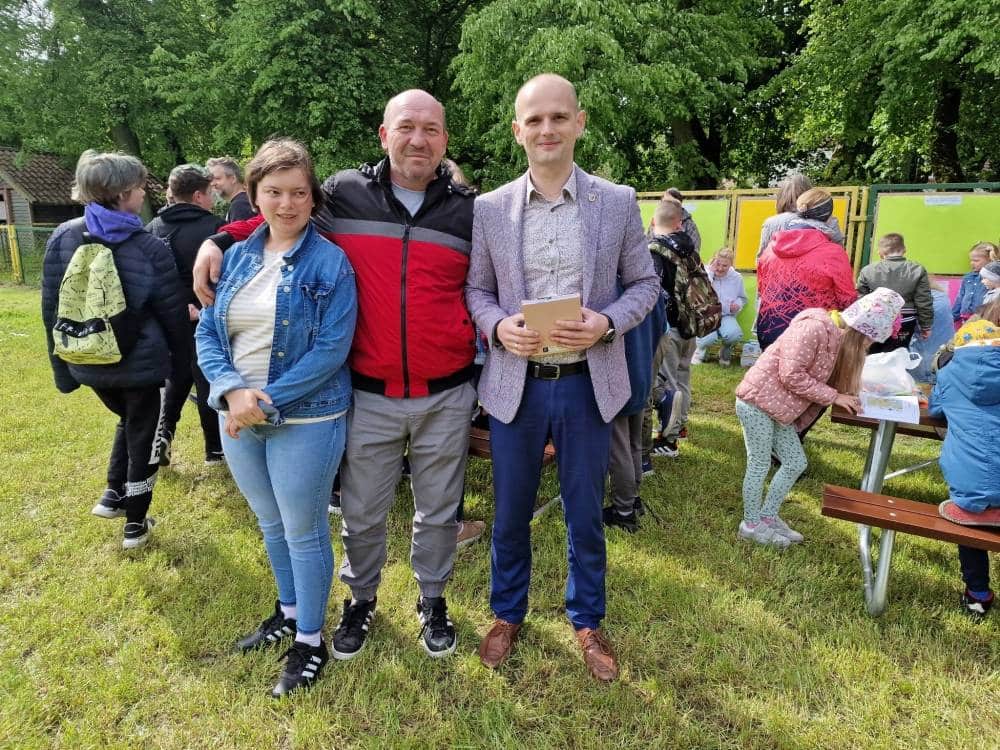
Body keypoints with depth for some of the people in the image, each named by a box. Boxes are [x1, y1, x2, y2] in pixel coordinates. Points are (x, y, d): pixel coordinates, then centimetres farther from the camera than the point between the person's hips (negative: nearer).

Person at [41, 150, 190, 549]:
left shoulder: (62, 238, -2)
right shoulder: (148, 246, -15)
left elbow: (51, 310, 2)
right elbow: (173, 312, -9)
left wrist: (62, 368, 10)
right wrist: (181, 359, 5)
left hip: (89, 362, 5)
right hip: (140, 361, -4)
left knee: (127, 420, 30)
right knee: (143, 434, 13)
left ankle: (114, 494, 25)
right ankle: (135, 524, 23)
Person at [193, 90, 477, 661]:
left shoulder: (468, 211, 1)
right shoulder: (343, 195, -1)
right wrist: (220, 240, 2)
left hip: (446, 398, 1)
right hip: (369, 397, 0)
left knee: (438, 512, 17)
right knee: (362, 514, 15)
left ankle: (433, 599, 42)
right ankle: (362, 598, 43)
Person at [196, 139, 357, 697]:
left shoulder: (330, 262, -10)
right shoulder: (236, 256, 5)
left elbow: (332, 348, -17)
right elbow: (207, 332, 3)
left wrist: (266, 398, -20)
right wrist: (232, 391, -15)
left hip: (306, 420, -5)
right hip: (238, 418, 6)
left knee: (305, 532, 7)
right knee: (272, 525, 21)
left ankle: (310, 640, 27)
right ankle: (288, 611, 43)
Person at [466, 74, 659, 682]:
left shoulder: (619, 202, -1)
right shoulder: (489, 208, 0)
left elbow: (644, 283, 4)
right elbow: (475, 290, 5)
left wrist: (607, 322, -15)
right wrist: (499, 327, -15)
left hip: (588, 384, 0)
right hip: (515, 383, 1)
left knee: (586, 514, 14)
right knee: (511, 512, 15)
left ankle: (588, 621, 37)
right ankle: (508, 614, 39)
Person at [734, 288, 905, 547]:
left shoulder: (839, 337, 10)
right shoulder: (814, 328, -21)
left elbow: (827, 380, 9)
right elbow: (791, 375, -24)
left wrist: (849, 396, -10)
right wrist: (833, 397, -18)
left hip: (777, 408, 9)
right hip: (756, 402, -9)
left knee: (795, 463, 12)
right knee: (759, 466, 2)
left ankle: (768, 517, 27)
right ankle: (751, 524, 18)